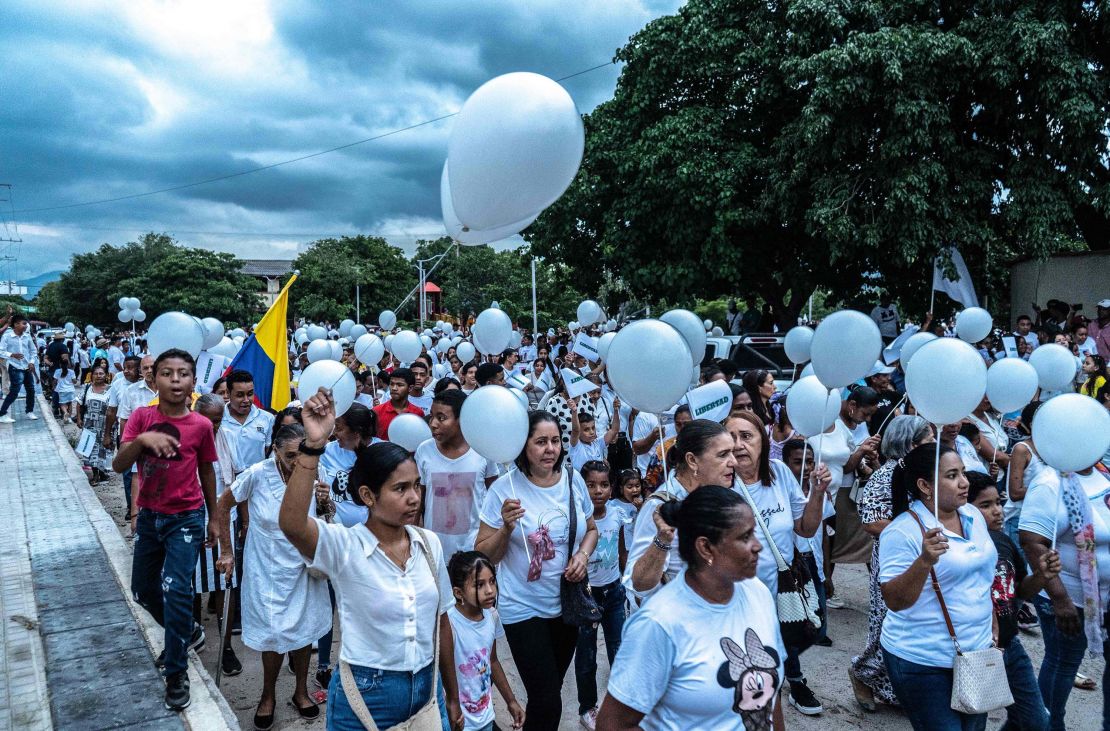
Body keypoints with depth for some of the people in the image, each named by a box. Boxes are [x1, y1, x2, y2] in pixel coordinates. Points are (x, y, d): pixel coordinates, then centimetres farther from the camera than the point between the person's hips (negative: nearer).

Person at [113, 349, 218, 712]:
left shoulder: (201, 425, -10)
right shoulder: (142, 417, -7)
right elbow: (119, 465, -15)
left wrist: (213, 518, 8)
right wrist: (142, 440, -35)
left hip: (186, 518, -3)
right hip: (149, 516, 4)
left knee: (176, 589, -14)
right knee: (143, 589, 15)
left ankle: (177, 672, 3)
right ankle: (187, 631, 42)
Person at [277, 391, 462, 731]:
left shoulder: (429, 543, -2)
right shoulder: (343, 545, -15)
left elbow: (441, 622, 7)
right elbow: (291, 524, -37)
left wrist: (452, 698, 13)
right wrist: (313, 446, -45)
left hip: (427, 687, 4)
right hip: (365, 695, -4)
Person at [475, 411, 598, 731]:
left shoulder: (573, 480, -5)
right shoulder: (505, 488, -16)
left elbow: (591, 529, 11)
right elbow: (484, 556, -11)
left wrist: (583, 555, -8)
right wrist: (506, 527, -28)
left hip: (567, 603, 4)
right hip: (524, 608, -4)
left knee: (549, 692, 21)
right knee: (548, 702, -5)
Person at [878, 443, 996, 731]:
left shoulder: (973, 515, 3)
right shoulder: (902, 532, -19)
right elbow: (894, 601, -21)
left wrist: (991, 627, 17)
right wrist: (925, 561, -34)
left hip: (977, 653, 7)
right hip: (923, 663, -7)